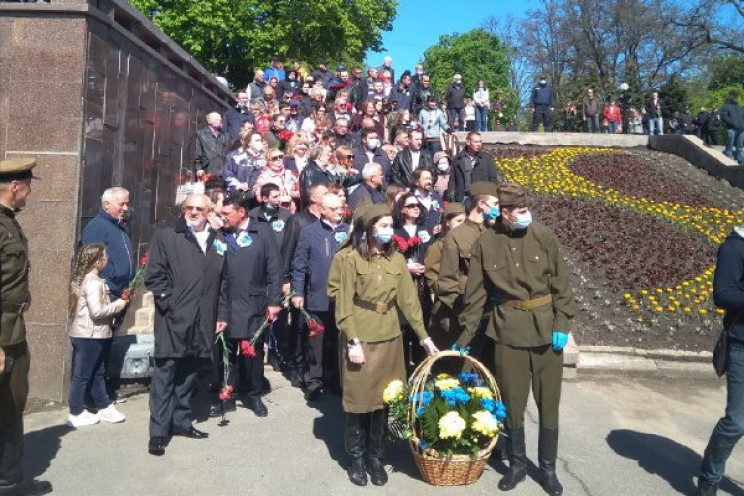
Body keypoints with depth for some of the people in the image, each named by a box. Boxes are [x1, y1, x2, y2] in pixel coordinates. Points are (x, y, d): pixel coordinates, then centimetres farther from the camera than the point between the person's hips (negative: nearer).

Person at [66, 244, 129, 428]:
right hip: (89, 336, -10)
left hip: (94, 335, 10)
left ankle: (104, 407, 24)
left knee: (98, 373, 16)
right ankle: (77, 414, 10)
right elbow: (97, 311, -26)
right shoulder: (93, 282, -19)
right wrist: (118, 306, -13)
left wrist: (116, 302, 7)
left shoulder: (86, 279, 13)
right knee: (82, 375, 0)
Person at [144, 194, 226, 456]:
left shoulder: (218, 240, 12)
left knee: (188, 373, 15)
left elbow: (222, 281, 13)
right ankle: (159, 431, 8)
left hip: (202, 322, 4)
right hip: (172, 319, -4)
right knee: (165, 373, 0)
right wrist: (169, 303, -11)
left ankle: (181, 421, 28)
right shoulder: (165, 235, 2)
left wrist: (221, 315, 7)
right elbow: (154, 275, -4)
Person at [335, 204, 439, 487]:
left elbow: (409, 301, 6)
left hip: (389, 338, 4)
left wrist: (424, 337, 2)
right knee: (358, 399, 5)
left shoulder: (397, 260, 5)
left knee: (383, 398, 10)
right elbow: (344, 305, -8)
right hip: (360, 338, -4)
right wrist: (353, 342, -15)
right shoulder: (353, 259, -7)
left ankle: (376, 457, 25)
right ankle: (356, 459, 22)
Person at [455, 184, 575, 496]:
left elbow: (561, 283, 0)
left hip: (546, 328, 1)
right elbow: (475, 294, -1)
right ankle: (517, 464, 32)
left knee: (548, 401, 10)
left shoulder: (544, 237, -5)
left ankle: (548, 468, 29)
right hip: (508, 329, 0)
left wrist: (562, 324, -7)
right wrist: (465, 336, 0)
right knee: (512, 401, 11)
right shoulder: (485, 244, -5)